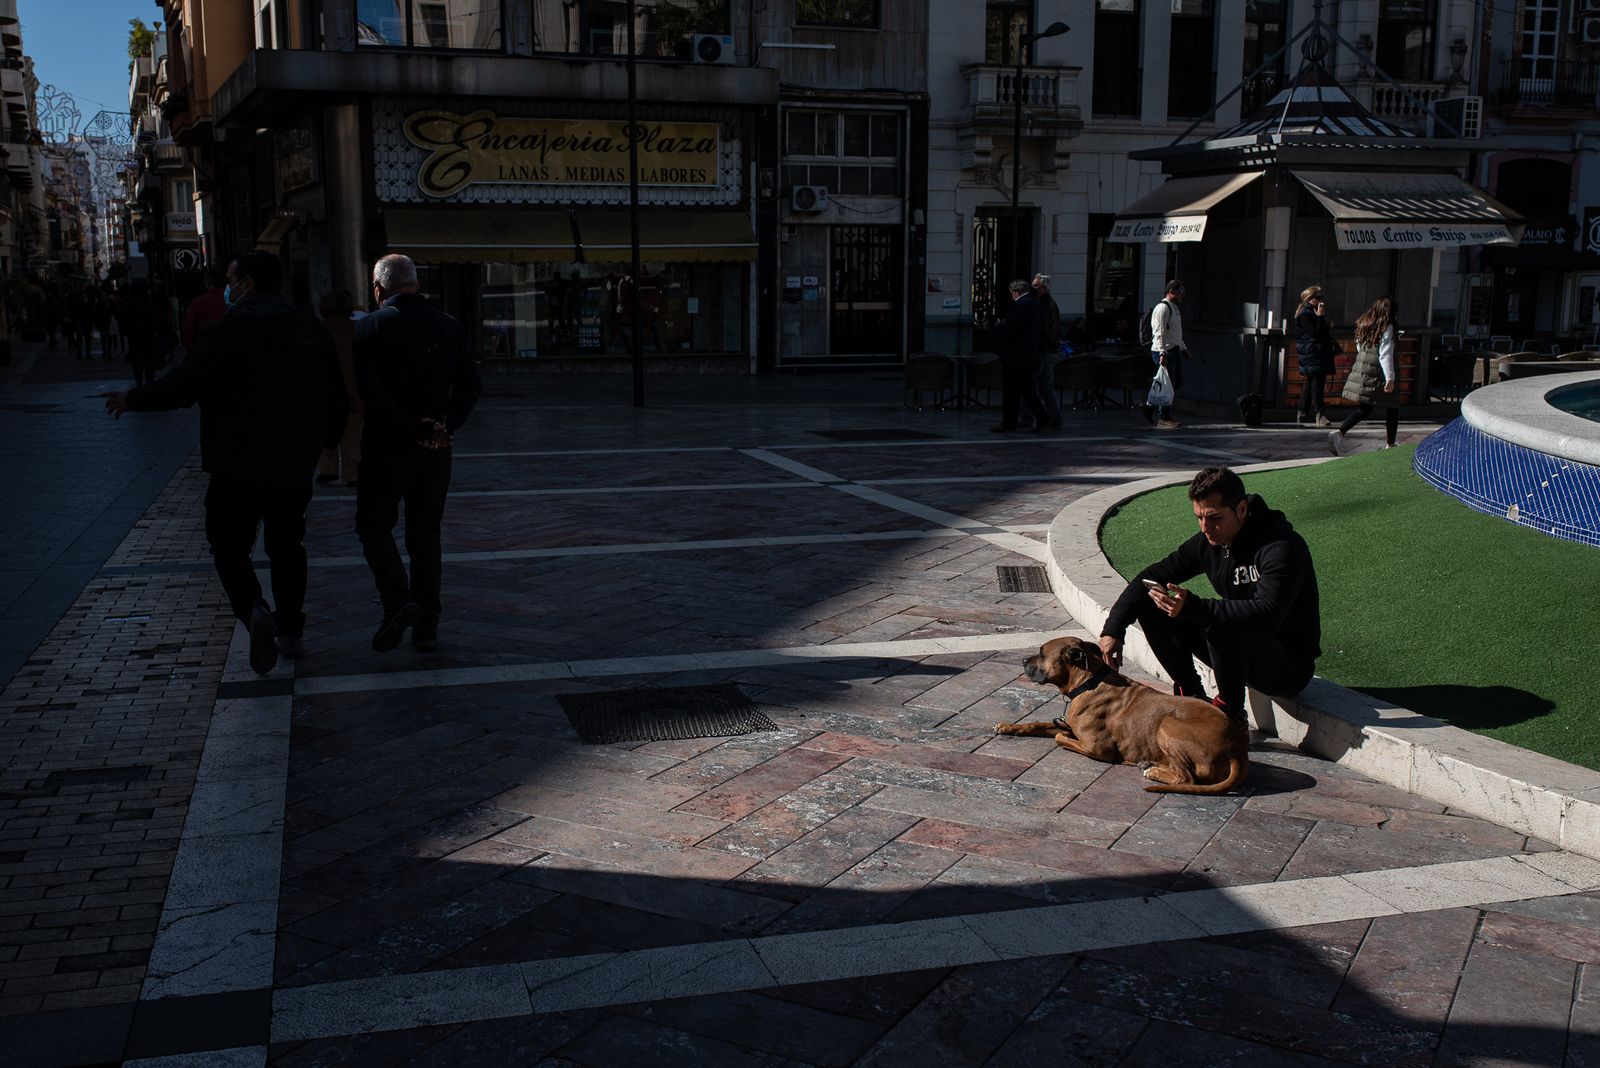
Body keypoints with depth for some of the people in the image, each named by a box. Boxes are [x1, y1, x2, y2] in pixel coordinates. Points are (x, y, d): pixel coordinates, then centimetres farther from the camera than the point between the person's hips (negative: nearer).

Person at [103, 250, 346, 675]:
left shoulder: (224, 333, -12)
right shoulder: (311, 330, 5)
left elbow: (180, 386, -15)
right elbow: (335, 393, 10)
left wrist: (131, 398, 2)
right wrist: (328, 435, 26)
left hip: (238, 467, -5)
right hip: (294, 464, 5)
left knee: (229, 546, 7)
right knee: (287, 545, 16)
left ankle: (253, 609, -17)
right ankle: (291, 631, 19)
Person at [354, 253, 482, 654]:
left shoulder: (371, 326, -7)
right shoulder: (448, 326, 6)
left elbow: (370, 391, -16)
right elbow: (471, 385, 2)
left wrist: (413, 428, -13)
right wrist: (447, 426, -5)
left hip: (387, 446, -4)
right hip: (437, 453, 4)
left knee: (374, 525, 11)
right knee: (425, 534, 12)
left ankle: (398, 600, -9)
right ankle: (426, 627, 13)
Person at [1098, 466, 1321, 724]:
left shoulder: (1283, 546, -24)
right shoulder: (1208, 542, -2)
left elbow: (1267, 615, -38)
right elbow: (1150, 577, 4)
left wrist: (1193, 607, -43)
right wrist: (1113, 628, -6)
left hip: (1289, 668, -7)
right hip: (1240, 654, 7)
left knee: (1222, 630, -37)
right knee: (1152, 606, -4)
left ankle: (1231, 715, -12)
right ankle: (1191, 698, 4)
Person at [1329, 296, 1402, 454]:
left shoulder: (1364, 324, 10)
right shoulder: (1387, 327, -10)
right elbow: (1385, 354, -16)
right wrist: (1390, 378, -17)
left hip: (1360, 370, 6)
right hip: (1377, 374, -6)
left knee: (1364, 409, 11)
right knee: (1392, 408, 9)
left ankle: (1339, 431, -11)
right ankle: (1390, 444, 11)